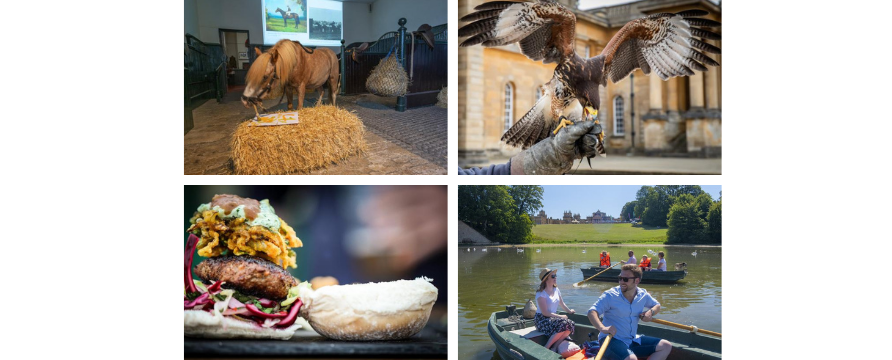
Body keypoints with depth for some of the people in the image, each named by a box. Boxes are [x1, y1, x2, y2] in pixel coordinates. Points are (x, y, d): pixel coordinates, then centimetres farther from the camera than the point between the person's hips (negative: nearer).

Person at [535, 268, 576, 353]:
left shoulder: (556, 290, 11)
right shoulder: (541, 294, -13)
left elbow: (562, 303, 30)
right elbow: (545, 313, -17)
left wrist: (569, 311, 35)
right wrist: (560, 316, -16)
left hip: (553, 317, 8)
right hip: (542, 320, -8)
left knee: (571, 325, -20)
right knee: (563, 324, -32)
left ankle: (554, 348, -16)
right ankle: (546, 348, -22)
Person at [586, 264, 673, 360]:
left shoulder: (643, 295, 5)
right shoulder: (610, 295, -11)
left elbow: (657, 305, 23)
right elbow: (592, 312, -21)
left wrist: (650, 312, -2)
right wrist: (602, 328, -39)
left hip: (633, 340, 7)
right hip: (612, 340, -7)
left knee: (666, 346, -5)